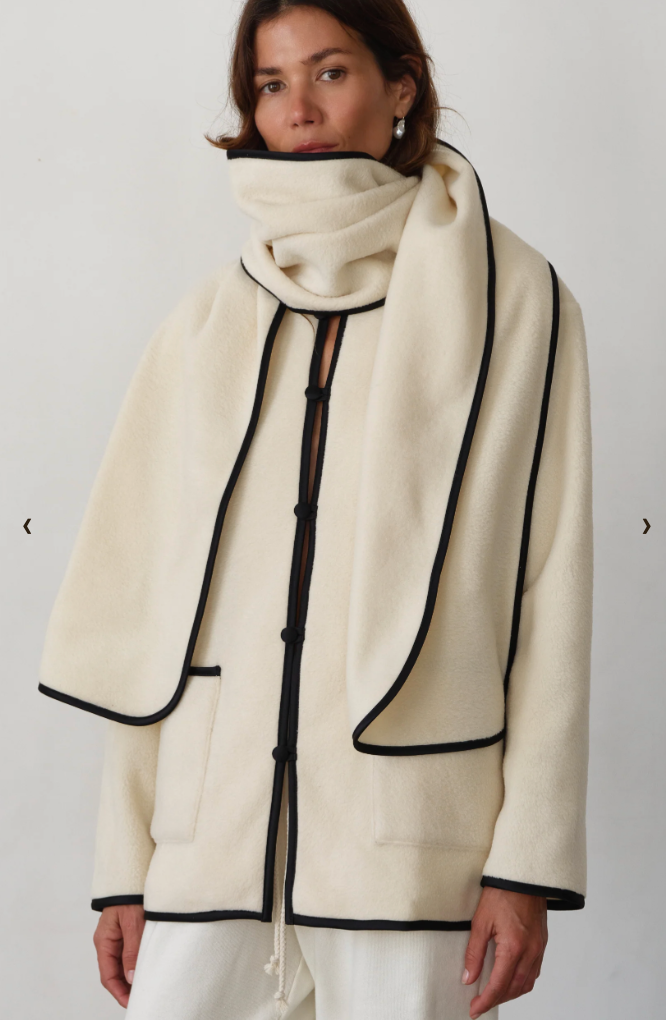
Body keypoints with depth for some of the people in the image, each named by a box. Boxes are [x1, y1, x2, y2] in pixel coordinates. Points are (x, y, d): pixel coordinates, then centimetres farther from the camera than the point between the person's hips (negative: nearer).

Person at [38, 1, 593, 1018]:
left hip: (408, 847, -2)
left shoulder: (513, 302, 2)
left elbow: (550, 590, -2)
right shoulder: (207, 322, 11)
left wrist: (528, 859, -7)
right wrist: (124, 865, 4)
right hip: (207, 844, 3)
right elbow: (144, 602, 9)